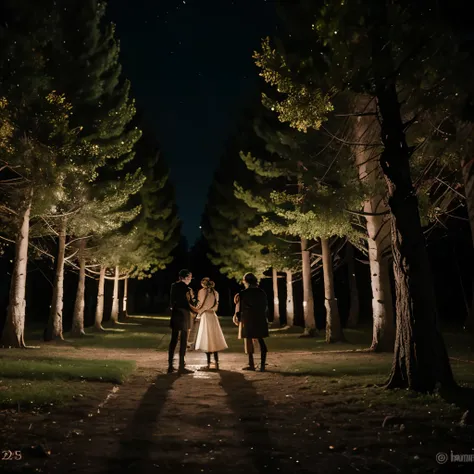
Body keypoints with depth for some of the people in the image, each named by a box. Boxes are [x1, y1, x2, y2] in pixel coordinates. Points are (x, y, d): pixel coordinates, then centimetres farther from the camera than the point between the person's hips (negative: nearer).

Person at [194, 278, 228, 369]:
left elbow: (200, 305, -7)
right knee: (214, 339, 9)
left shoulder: (202, 291, -6)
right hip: (213, 316, 5)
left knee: (207, 339, -1)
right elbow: (216, 306, 9)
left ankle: (209, 363, 0)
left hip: (205, 316, -5)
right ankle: (216, 363, 7)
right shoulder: (215, 293, 9)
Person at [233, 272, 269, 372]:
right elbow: (266, 307, 9)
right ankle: (262, 365, 6)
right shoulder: (262, 292, 4)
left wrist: (237, 318, 10)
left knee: (248, 341, 8)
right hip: (261, 320, 4)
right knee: (261, 341, 9)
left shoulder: (242, 294, -8)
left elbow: (239, 308, -3)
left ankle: (251, 364, 12)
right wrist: (265, 318, 19)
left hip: (248, 320, -3)